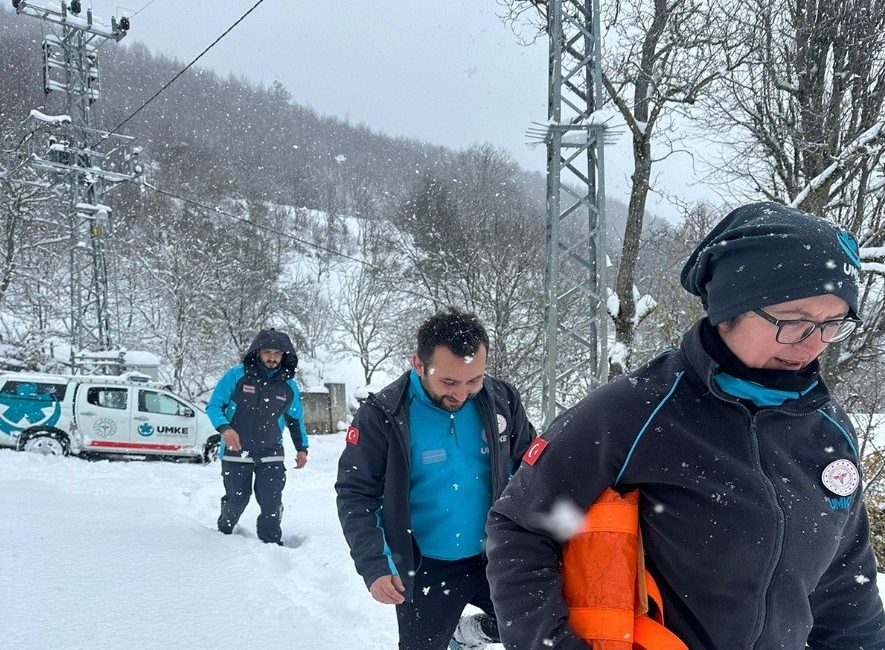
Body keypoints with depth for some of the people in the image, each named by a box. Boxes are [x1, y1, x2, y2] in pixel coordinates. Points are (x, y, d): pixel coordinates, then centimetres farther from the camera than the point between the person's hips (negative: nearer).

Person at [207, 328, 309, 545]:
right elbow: (214, 406, -5)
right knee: (237, 500, 9)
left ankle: (271, 543, 8)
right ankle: (223, 532, 38)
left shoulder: (289, 386, 2)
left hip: (271, 455, 2)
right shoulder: (237, 375, -9)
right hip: (235, 454, -2)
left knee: (272, 504, -8)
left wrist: (301, 448, 11)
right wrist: (225, 428, -23)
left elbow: (296, 419, 18)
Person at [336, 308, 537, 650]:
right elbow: (355, 493, -11)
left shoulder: (501, 399, -9)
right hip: (425, 569, -2)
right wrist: (373, 566, -21)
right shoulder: (383, 416, -17)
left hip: (496, 558, 2)